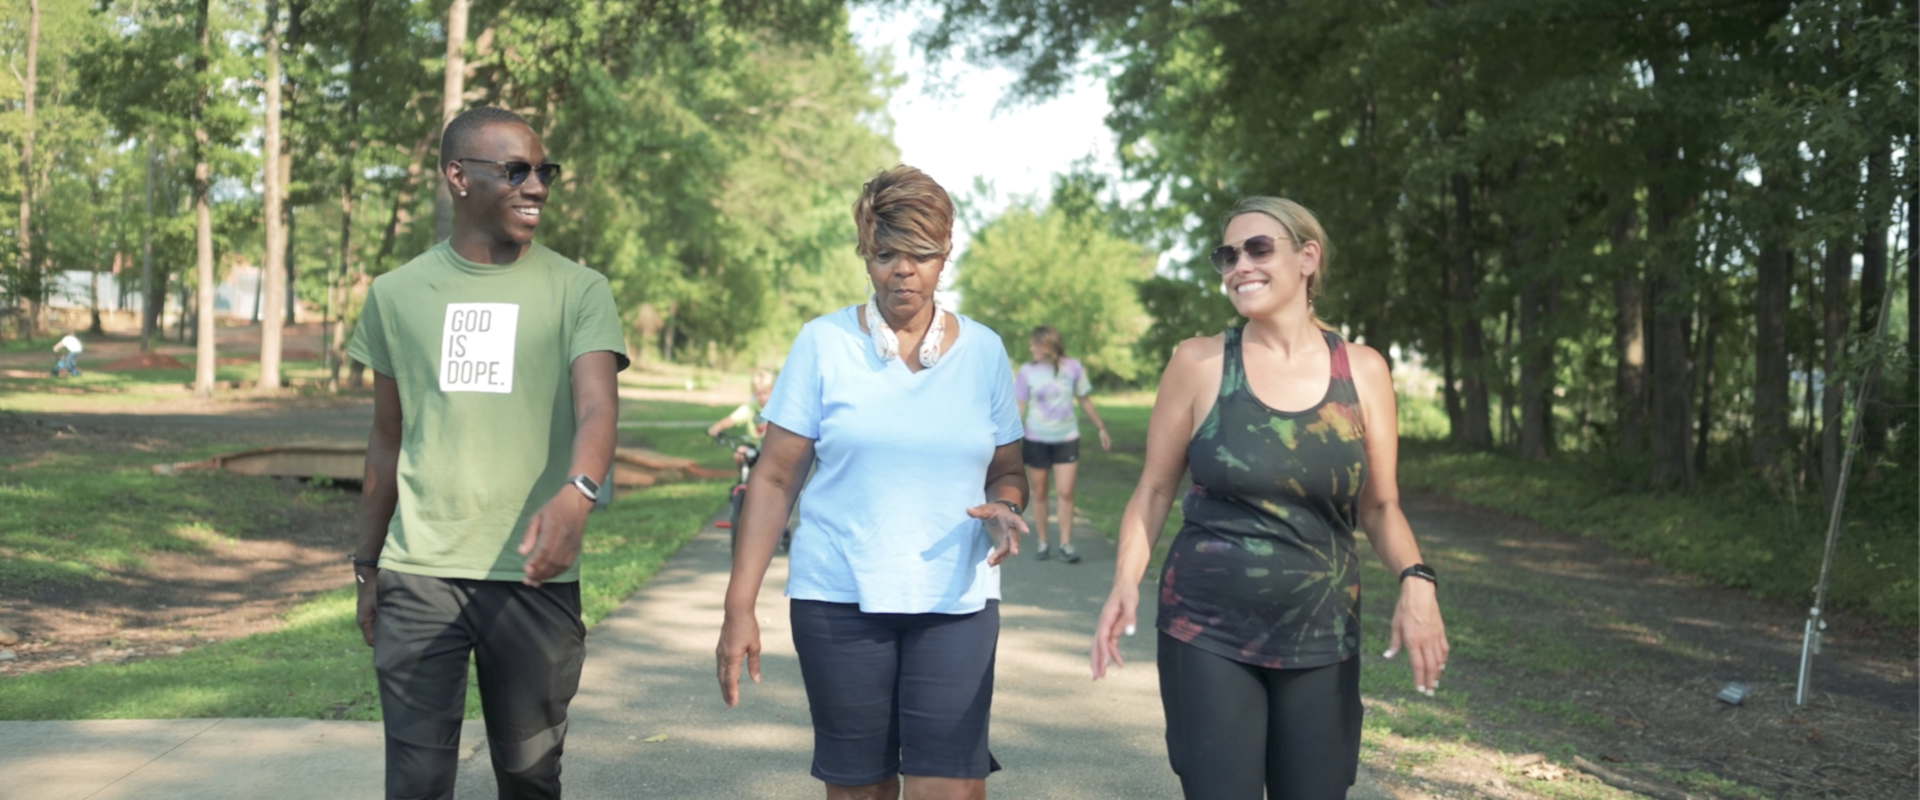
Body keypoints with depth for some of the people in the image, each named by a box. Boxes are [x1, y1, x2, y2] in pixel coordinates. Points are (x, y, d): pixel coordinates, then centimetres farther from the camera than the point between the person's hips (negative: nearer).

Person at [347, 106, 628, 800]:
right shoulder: (398, 294, 8)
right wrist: (367, 564, 15)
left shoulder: (578, 291, 0)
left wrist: (576, 494, -36)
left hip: (535, 577, -1)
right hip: (418, 574, 1)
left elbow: (597, 406, -16)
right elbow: (388, 438, 15)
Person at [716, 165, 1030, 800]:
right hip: (839, 601, -1)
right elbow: (775, 479, -1)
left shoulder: (983, 350, 5)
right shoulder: (823, 343, -1)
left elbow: (1008, 471, 13)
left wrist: (1004, 507, -11)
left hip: (957, 604, 1)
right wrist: (740, 606, -6)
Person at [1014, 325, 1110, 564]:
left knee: (1065, 492, -6)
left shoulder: (1073, 368, -4)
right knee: (1039, 493, 5)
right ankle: (1041, 542, 17)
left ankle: (1066, 545, 2)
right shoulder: (1027, 371, -5)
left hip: (1067, 439, 0)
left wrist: (1101, 429, 14)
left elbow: (1085, 401, 9)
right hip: (1036, 440, 0)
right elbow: (1020, 408, -1)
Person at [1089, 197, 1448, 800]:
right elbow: (1154, 490, 1)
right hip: (1207, 636, -2)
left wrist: (1415, 580, -12)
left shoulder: (1362, 370, 0)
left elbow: (1379, 506, 7)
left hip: (1321, 641, 2)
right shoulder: (1198, 362, -4)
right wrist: (1127, 581, -14)